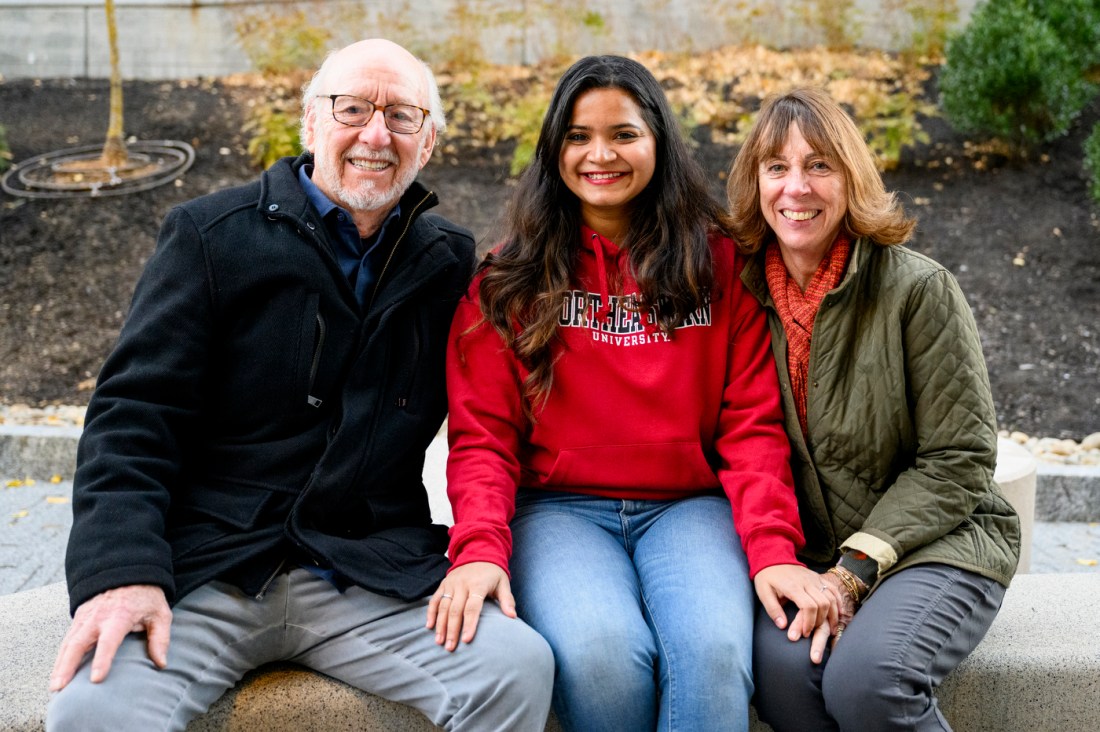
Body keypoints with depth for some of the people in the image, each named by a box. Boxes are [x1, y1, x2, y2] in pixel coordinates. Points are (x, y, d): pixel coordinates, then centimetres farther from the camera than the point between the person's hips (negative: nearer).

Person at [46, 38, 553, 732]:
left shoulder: (450, 263, 12)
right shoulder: (212, 235, 4)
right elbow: (135, 411, -2)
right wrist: (123, 569, -16)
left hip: (375, 576, 2)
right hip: (202, 569, -1)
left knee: (519, 666, -23)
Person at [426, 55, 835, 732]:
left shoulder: (721, 264, 8)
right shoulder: (510, 281, 8)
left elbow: (752, 424, 2)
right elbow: (483, 435, 1)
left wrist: (774, 548, -15)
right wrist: (480, 548, -18)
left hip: (689, 506, 1)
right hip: (559, 509, 0)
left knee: (713, 649, -32)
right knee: (600, 653, -31)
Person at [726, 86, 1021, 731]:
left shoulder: (919, 288, -8)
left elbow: (958, 461, -8)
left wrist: (855, 569, -17)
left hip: (935, 545, -3)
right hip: (802, 553, 3)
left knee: (865, 678, -31)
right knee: (780, 666, -28)